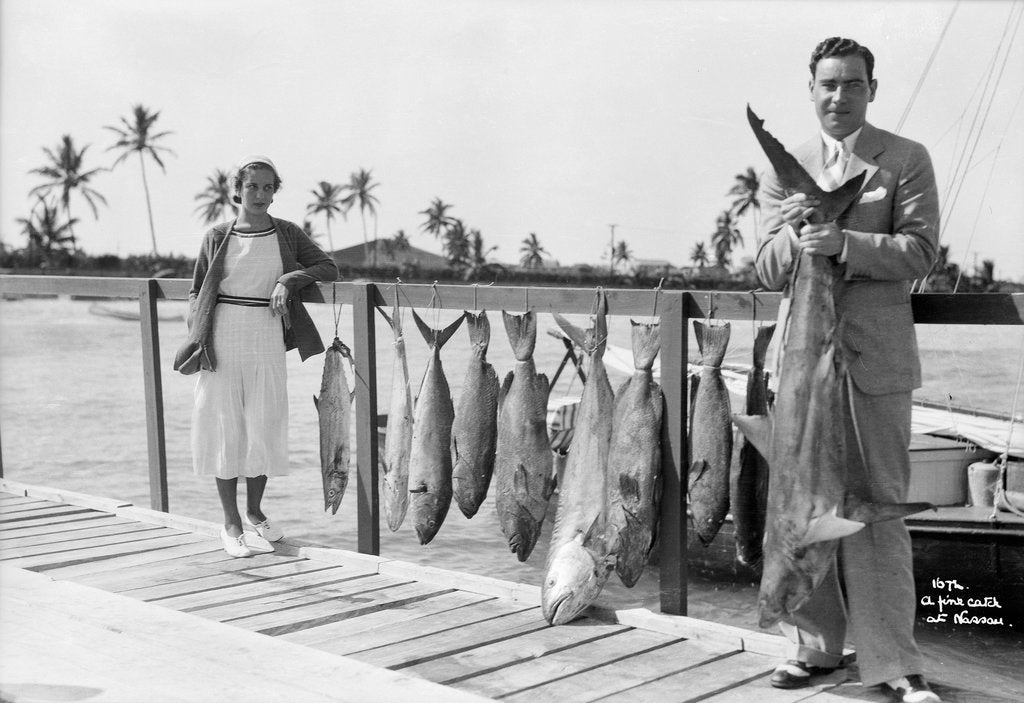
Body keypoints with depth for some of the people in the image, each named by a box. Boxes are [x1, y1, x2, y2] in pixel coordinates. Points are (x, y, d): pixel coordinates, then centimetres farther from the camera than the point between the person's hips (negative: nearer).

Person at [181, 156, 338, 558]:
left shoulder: (287, 234, 7)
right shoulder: (217, 238, 5)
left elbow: (328, 268, 6)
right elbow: (197, 293, 10)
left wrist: (290, 279, -9)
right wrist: (198, 339, -2)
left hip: (267, 341, 1)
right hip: (223, 340, -1)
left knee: (265, 427, 5)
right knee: (224, 427, 2)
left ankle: (255, 510, 27)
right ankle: (231, 523, 13)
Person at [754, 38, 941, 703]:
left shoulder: (907, 160, 3)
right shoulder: (785, 170, 12)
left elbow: (920, 251, -7)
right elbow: (769, 272, 8)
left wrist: (845, 242, -21)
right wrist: (793, 233, -13)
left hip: (875, 356, -4)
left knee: (877, 509, -2)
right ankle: (815, 644, 22)